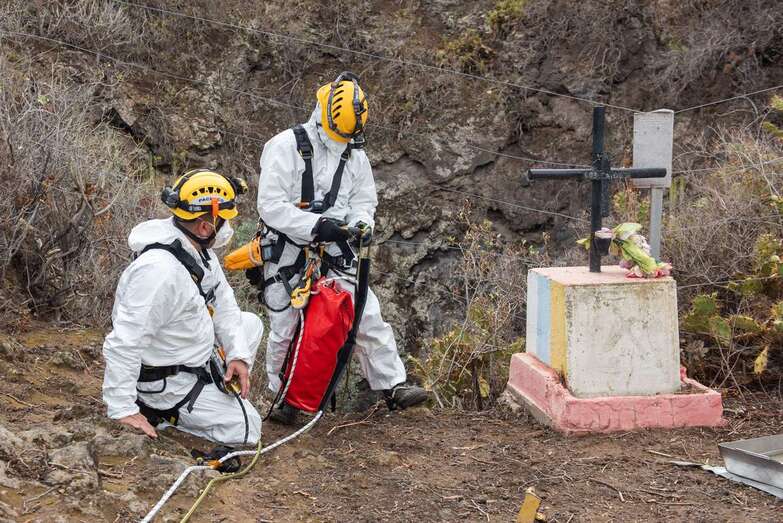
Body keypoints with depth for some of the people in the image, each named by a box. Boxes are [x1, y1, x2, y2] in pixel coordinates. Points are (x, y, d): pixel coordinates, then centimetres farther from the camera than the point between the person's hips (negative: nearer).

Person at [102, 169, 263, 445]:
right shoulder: (160, 269, -34)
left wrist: (237, 354, -4)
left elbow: (223, 300, 7)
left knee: (251, 323, 17)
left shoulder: (198, 247, -5)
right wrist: (122, 410, -31)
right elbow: (123, 342, -34)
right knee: (246, 429, -4)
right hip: (164, 379, -9)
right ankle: (161, 414, 1)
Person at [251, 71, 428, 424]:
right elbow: (270, 205, -18)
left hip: (333, 250, 4)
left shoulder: (355, 155, 6)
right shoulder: (286, 147, -12)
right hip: (287, 252, -4)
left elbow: (364, 199, 15)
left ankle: (393, 385, 6)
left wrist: (362, 223, -8)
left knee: (368, 316, -2)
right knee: (284, 328, 3)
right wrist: (315, 225, -25)